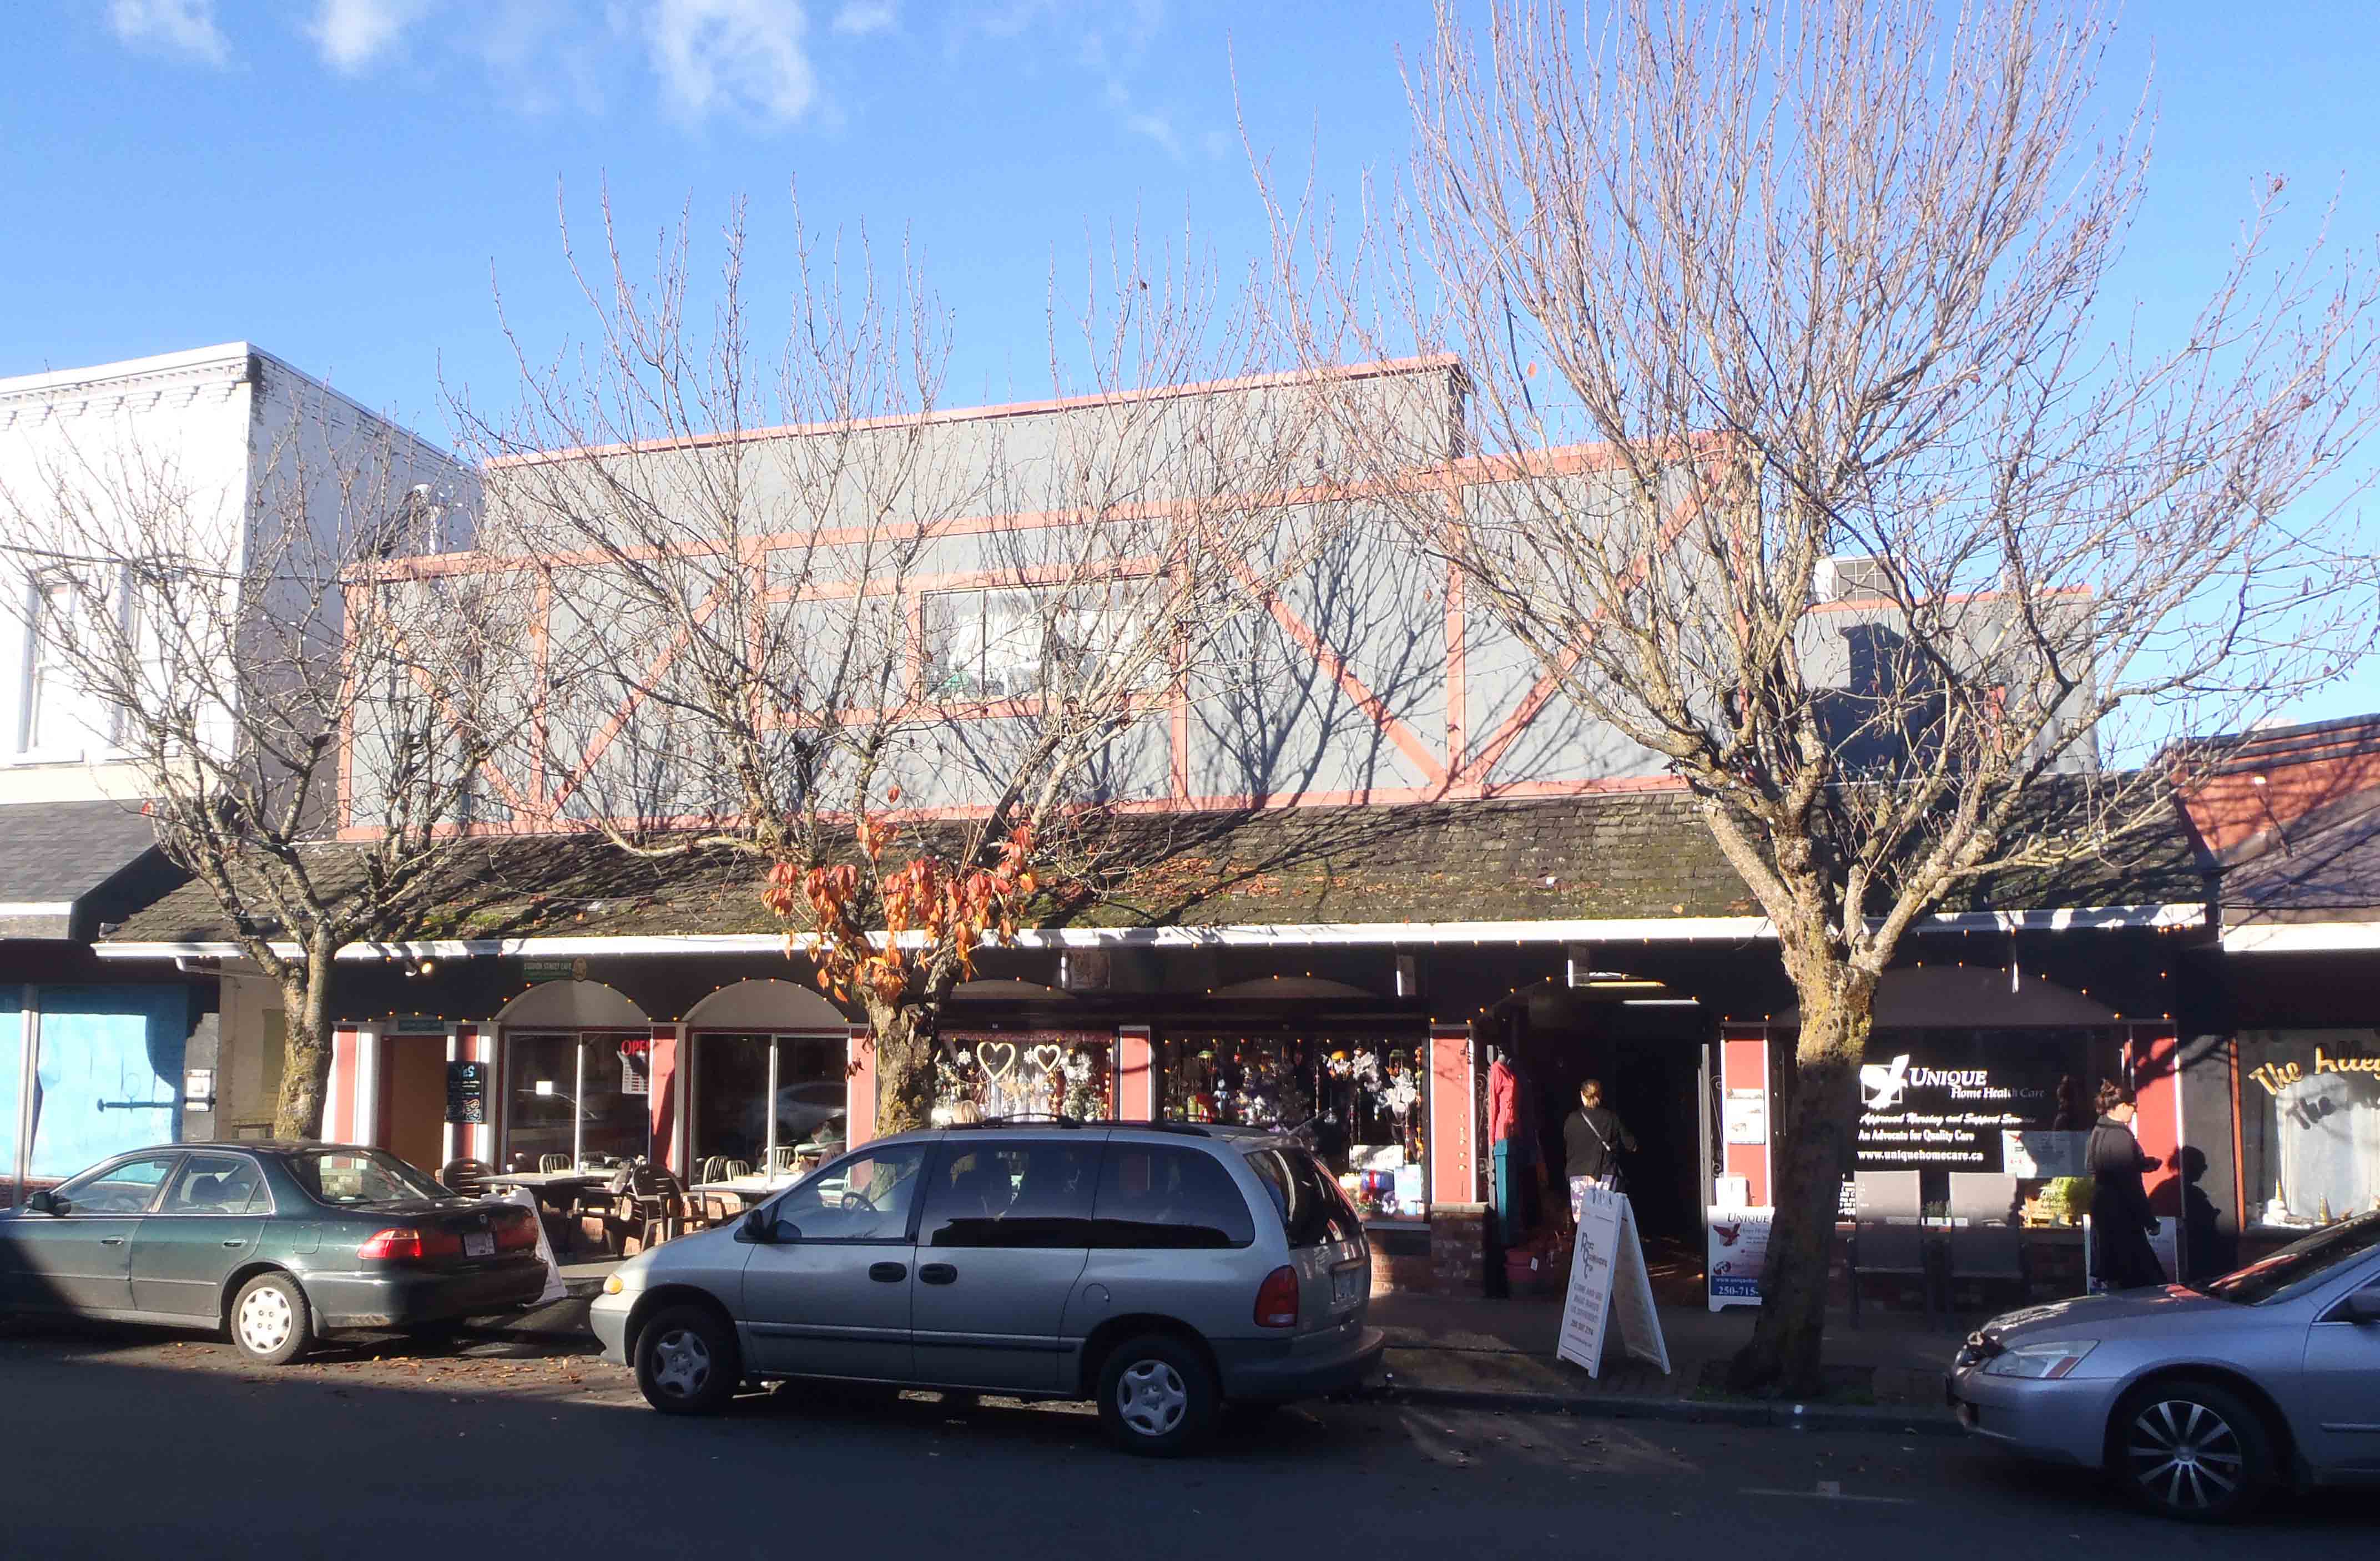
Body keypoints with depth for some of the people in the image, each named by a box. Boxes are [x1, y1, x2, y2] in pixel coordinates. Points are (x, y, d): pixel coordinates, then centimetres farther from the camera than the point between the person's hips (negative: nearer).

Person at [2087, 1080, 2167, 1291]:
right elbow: (2130, 1185, -19)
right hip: (2122, 1216, -9)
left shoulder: (2098, 1133, 8)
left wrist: (2146, 1163, 23)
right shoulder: (2121, 1137, -19)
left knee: (2104, 1271, 13)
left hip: (2101, 1210, 9)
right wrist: (2149, 1220, -13)